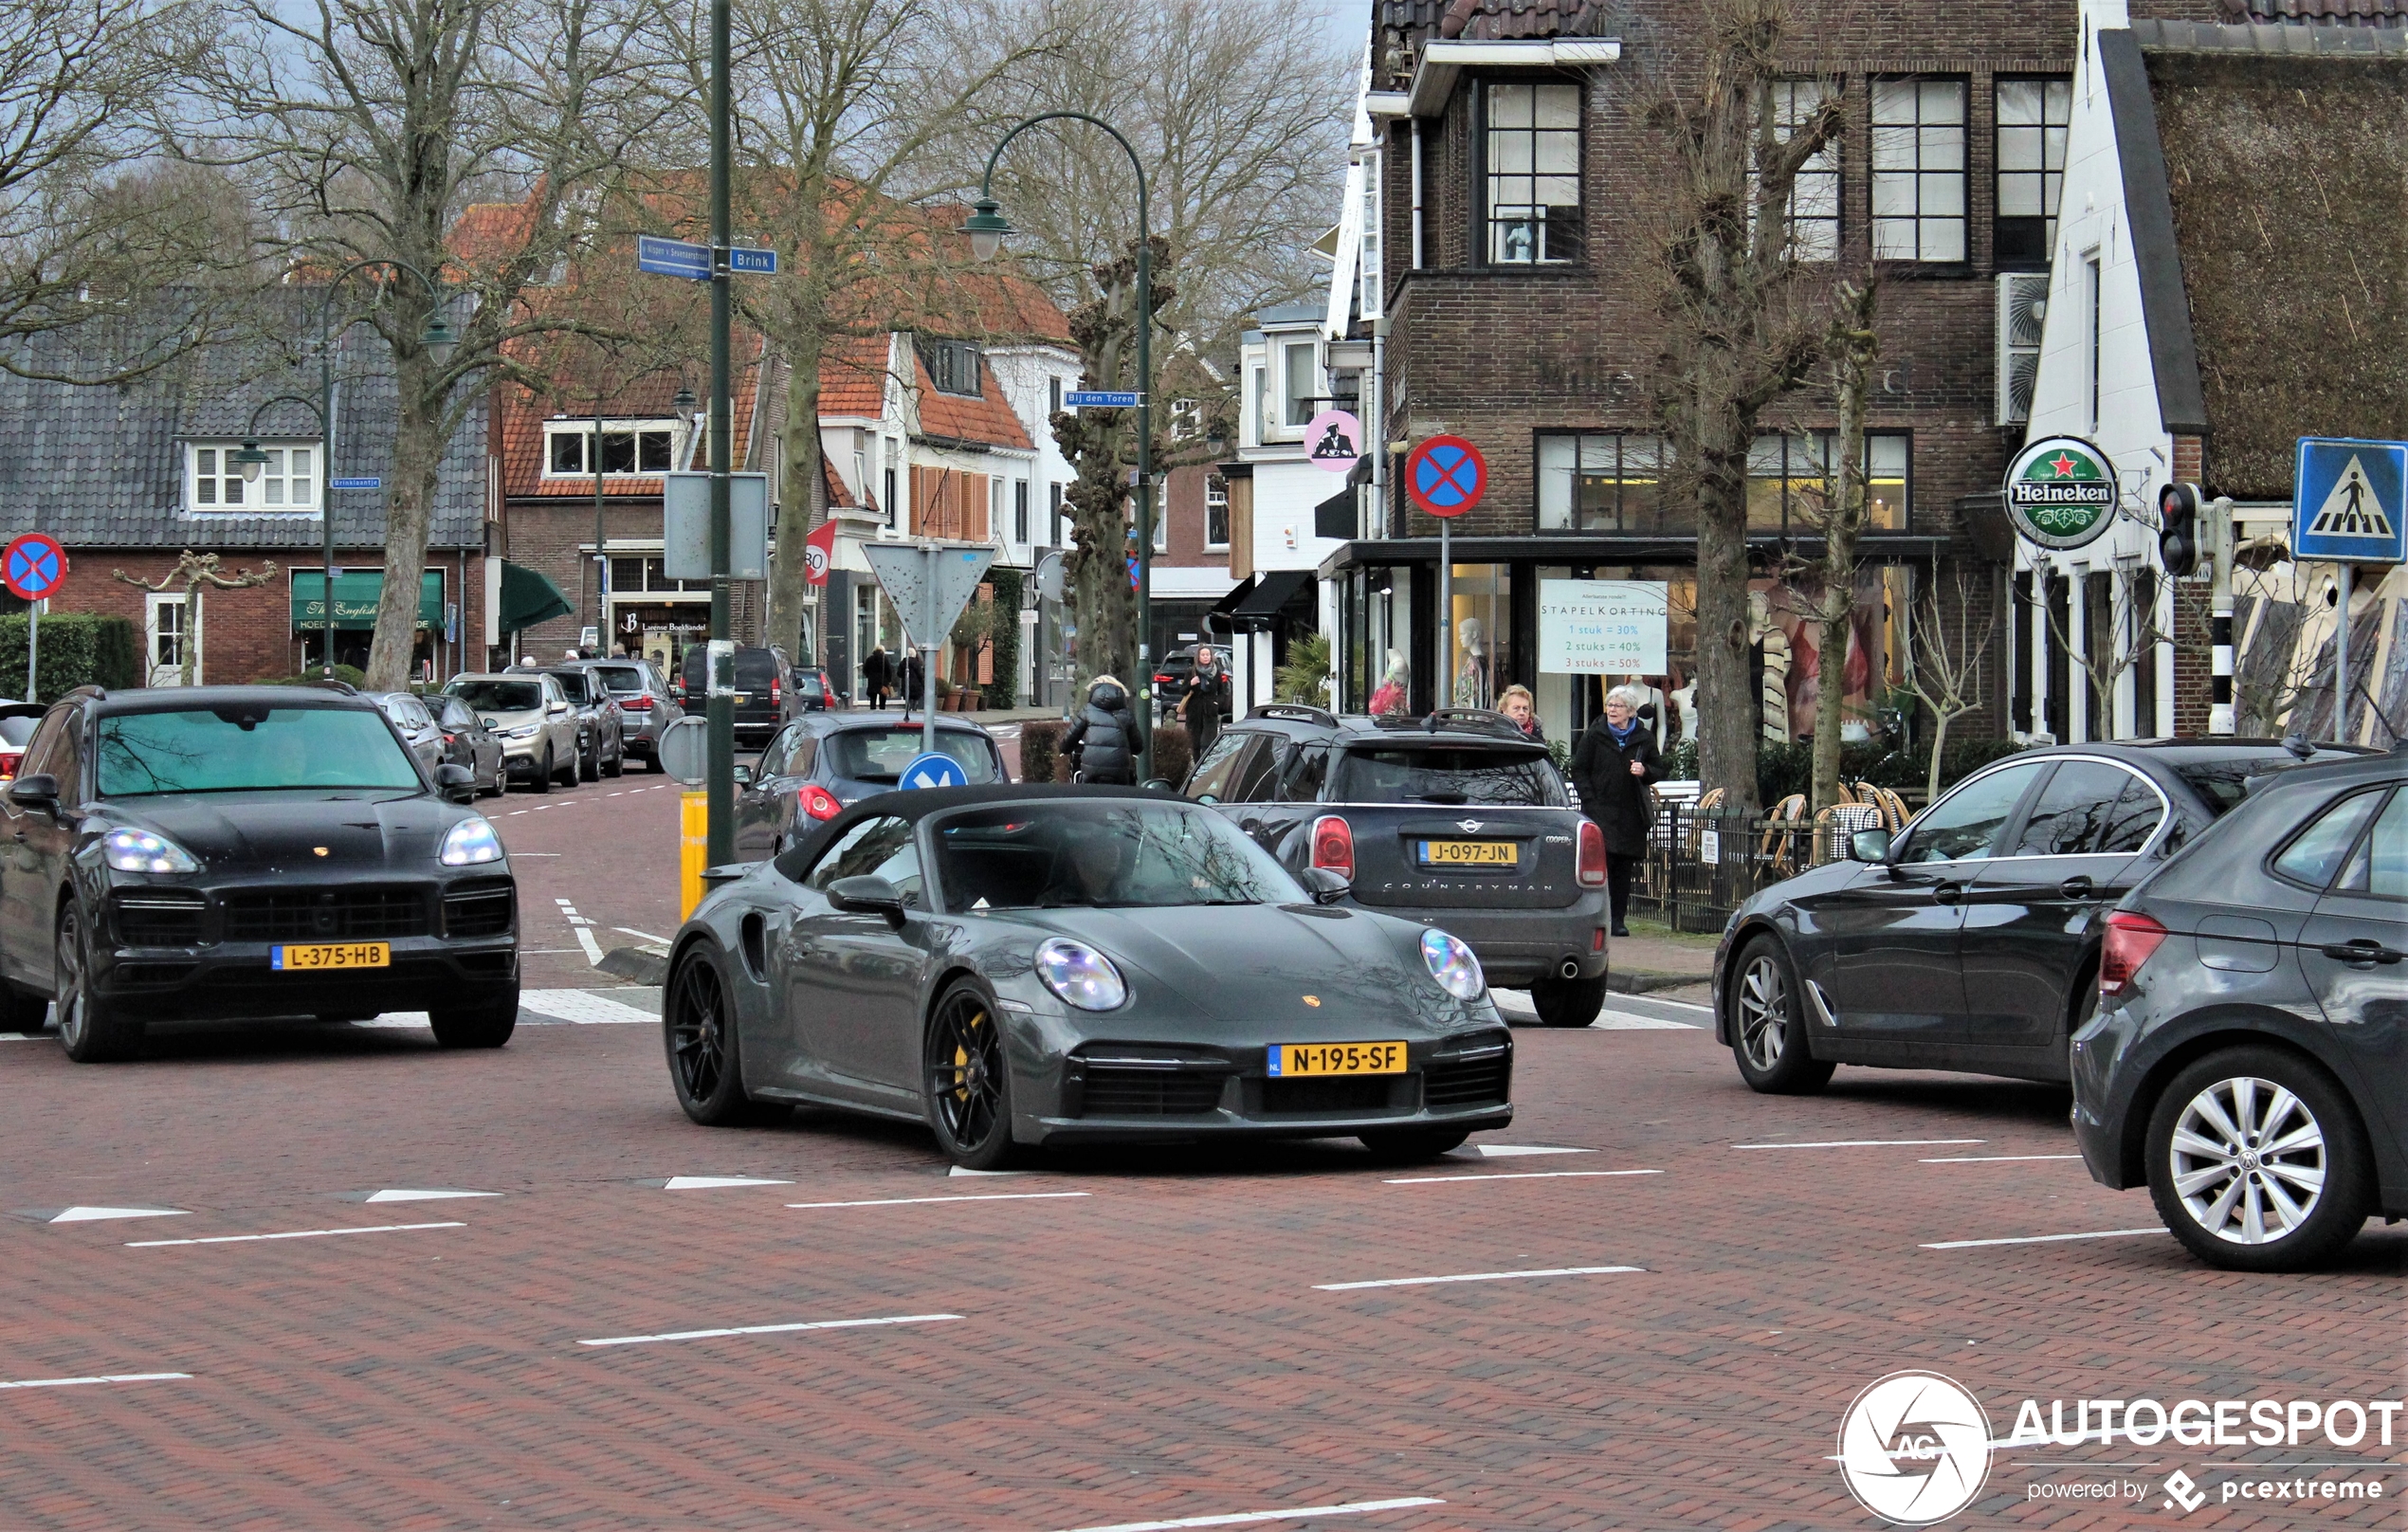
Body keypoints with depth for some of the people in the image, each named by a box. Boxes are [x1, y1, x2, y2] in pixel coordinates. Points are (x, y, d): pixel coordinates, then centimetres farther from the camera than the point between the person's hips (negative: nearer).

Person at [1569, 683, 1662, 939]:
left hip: (1631, 814, 2)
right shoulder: (1593, 735, 3)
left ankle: (1618, 919, 10)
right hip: (1600, 812, -2)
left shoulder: (1644, 738, 8)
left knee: (1624, 869, 4)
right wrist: (1590, 801, -7)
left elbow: (1659, 770, 15)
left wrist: (1644, 771, -8)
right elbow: (1579, 771, 3)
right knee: (1600, 862, -12)